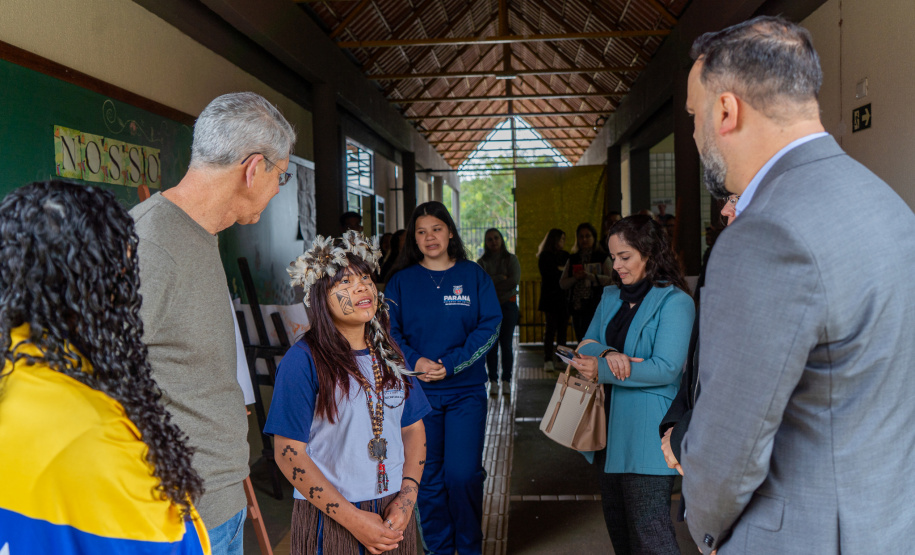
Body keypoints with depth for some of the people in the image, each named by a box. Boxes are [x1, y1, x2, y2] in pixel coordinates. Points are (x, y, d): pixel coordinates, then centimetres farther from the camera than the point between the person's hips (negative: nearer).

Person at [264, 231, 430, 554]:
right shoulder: (303, 360, -13)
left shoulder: (388, 354, 4)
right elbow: (288, 453, -14)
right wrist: (352, 518, -15)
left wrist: (407, 497, -6)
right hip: (329, 518, -5)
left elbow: (413, 428, 8)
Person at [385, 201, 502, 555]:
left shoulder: (474, 276, 3)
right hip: (418, 392, 1)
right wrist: (416, 362, -17)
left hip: (466, 390, -1)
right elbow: (389, 332, 1)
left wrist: (450, 364, -15)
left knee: (463, 473, -4)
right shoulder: (401, 282, 6)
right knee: (428, 476, 7)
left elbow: (490, 327, -4)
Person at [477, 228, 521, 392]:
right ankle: (493, 380, 8)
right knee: (491, 345, 0)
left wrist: (492, 283, -9)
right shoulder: (482, 262, 6)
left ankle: (506, 380, 7)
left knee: (506, 344, -2)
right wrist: (501, 278, -14)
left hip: (508, 305, -1)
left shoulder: (511, 259, 5)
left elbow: (515, 280, -9)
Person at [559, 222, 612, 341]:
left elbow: (610, 279, -10)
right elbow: (562, 283, 10)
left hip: (595, 306, -4)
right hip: (577, 307, 4)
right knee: (581, 339, 8)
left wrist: (589, 276, -18)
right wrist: (575, 278, -8)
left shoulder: (602, 257, 3)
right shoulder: (572, 259, 15)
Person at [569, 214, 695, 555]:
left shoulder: (675, 301, -10)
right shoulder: (612, 297, 12)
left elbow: (666, 368, -18)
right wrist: (607, 353, -16)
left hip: (647, 430, -7)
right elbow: (587, 345, 7)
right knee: (617, 522, 17)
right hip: (609, 425, 7)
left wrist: (602, 370, -19)